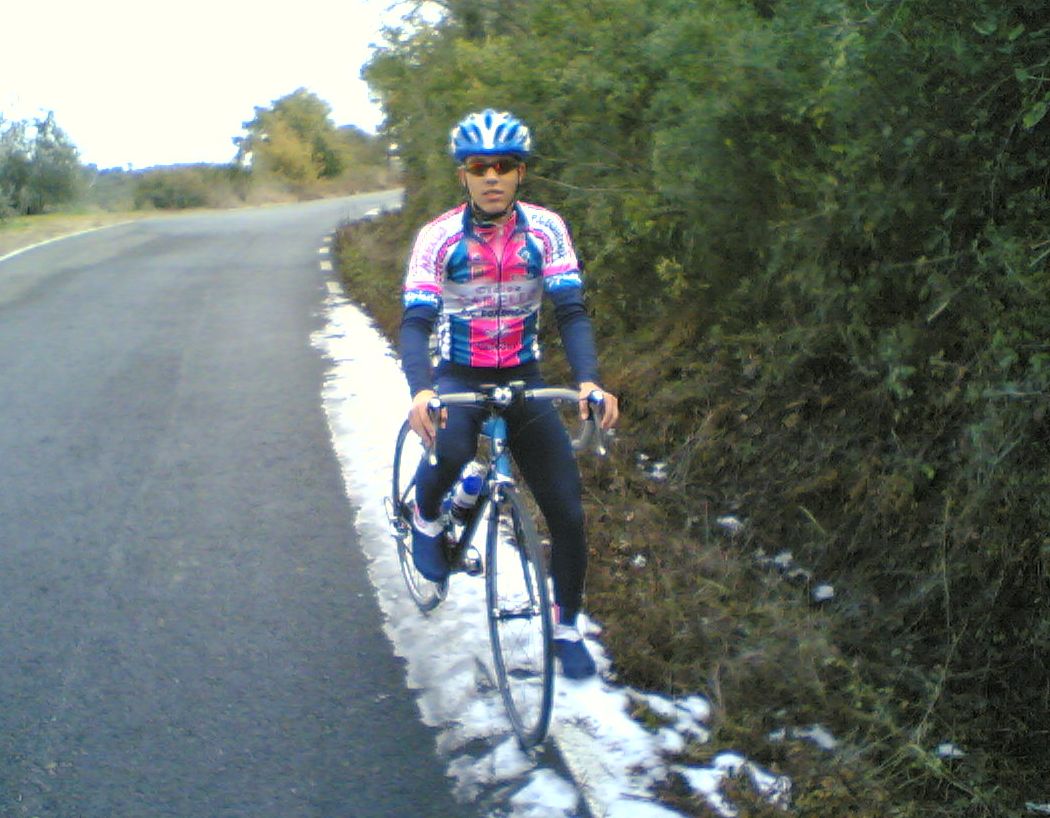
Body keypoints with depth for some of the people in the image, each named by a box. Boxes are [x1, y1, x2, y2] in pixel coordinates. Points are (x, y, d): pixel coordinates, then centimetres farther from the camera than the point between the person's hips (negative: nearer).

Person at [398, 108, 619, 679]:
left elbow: (570, 309, -16)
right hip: (458, 377, -2)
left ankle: (566, 626, 21)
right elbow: (415, 321, -21)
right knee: (451, 449, -37)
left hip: (523, 380, 2)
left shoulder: (545, 229, -9)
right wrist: (419, 391, -41)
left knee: (567, 511, -3)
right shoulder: (438, 238, -14)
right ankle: (426, 517, -1)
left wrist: (588, 380, -34)